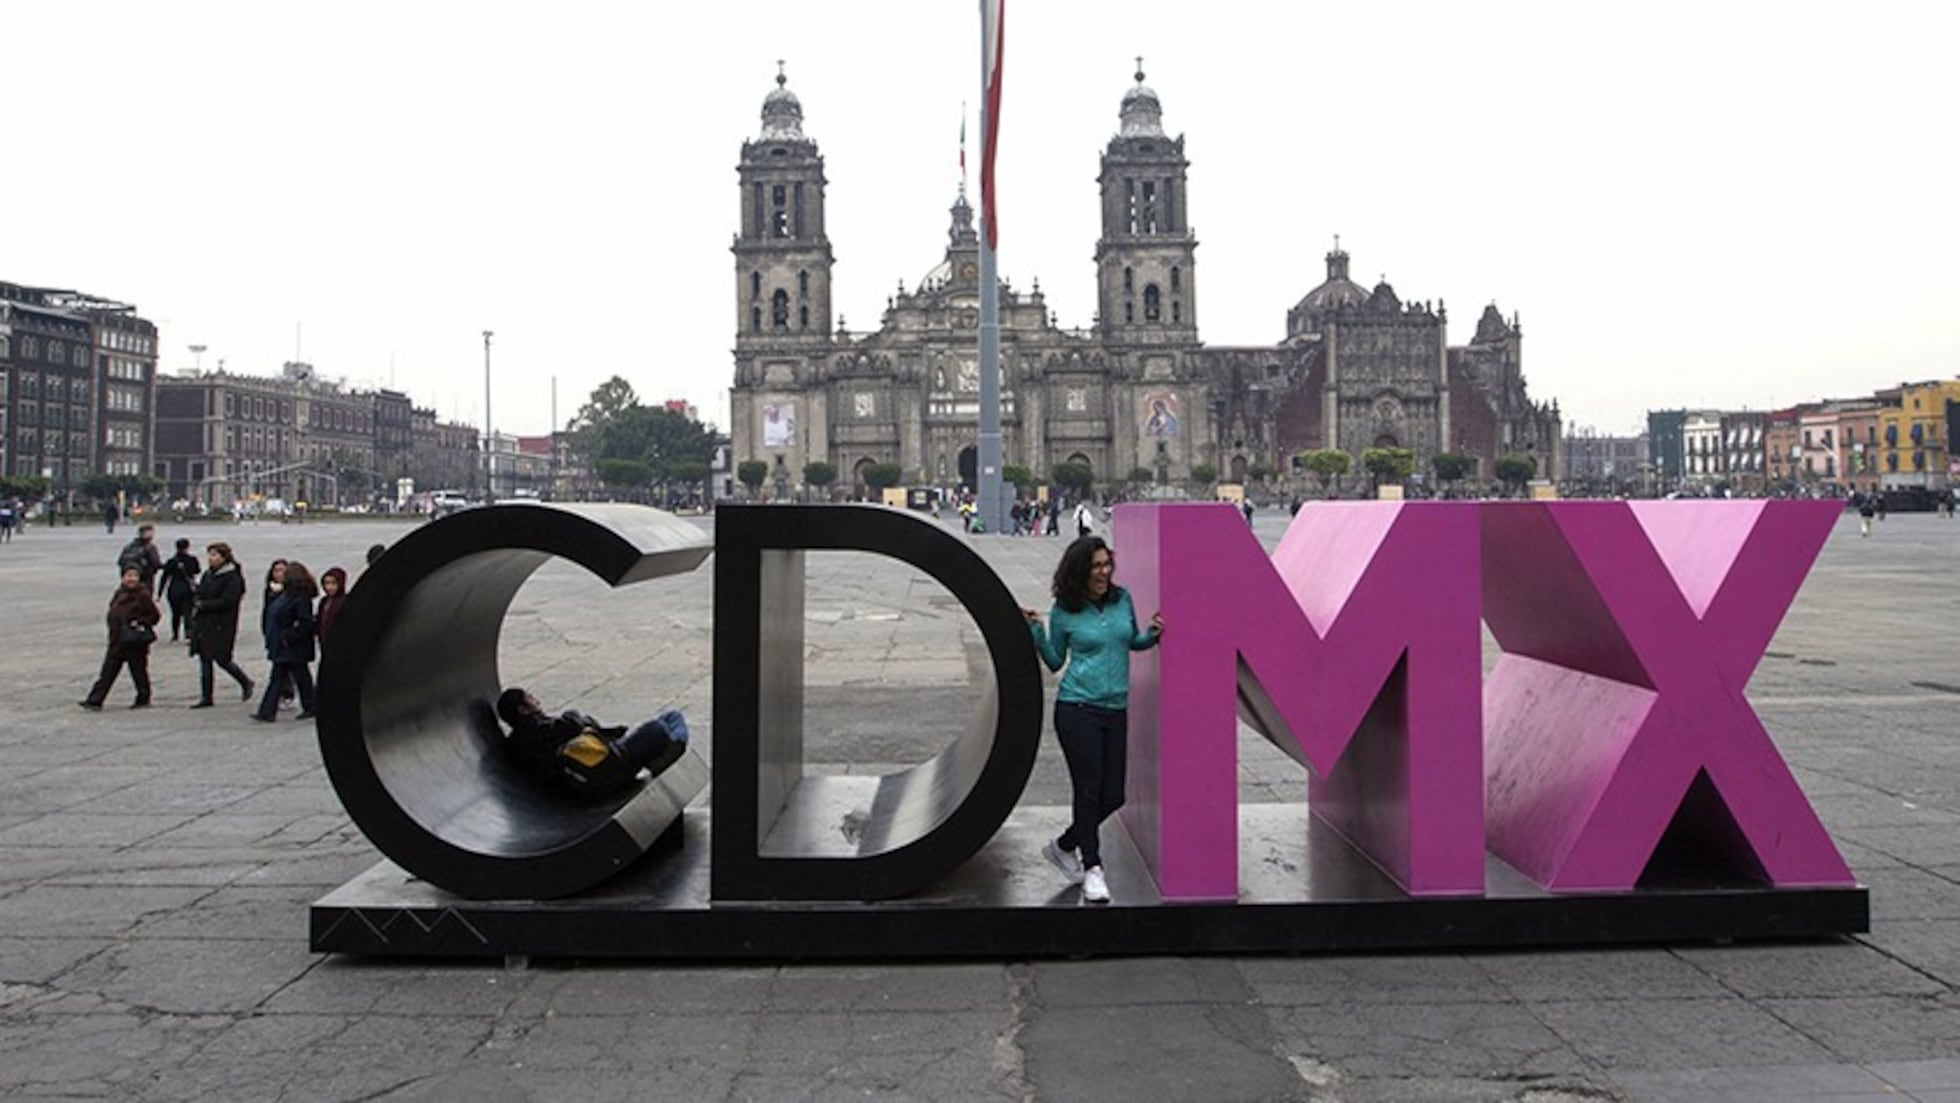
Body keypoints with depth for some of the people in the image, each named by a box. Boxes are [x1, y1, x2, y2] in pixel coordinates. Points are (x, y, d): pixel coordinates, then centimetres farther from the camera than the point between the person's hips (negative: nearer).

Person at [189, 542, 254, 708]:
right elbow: (199, 595, 17)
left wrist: (202, 605, -15)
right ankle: (205, 697, 11)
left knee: (221, 659, -5)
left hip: (222, 625, -7)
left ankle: (245, 683, 19)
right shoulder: (208, 575, 13)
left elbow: (226, 601, -18)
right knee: (204, 659, 6)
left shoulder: (232, 578, -10)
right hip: (203, 624, 7)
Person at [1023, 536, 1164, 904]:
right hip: (1077, 708, -4)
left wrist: (1152, 635, 0)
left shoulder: (1122, 599, 6)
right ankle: (1092, 868, 8)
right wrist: (1036, 632, -9)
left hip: (1117, 709, 5)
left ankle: (1064, 845, 29)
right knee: (1088, 789, -6)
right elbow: (1055, 661, 6)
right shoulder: (1064, 611, -3)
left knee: (1113, 794, 6)